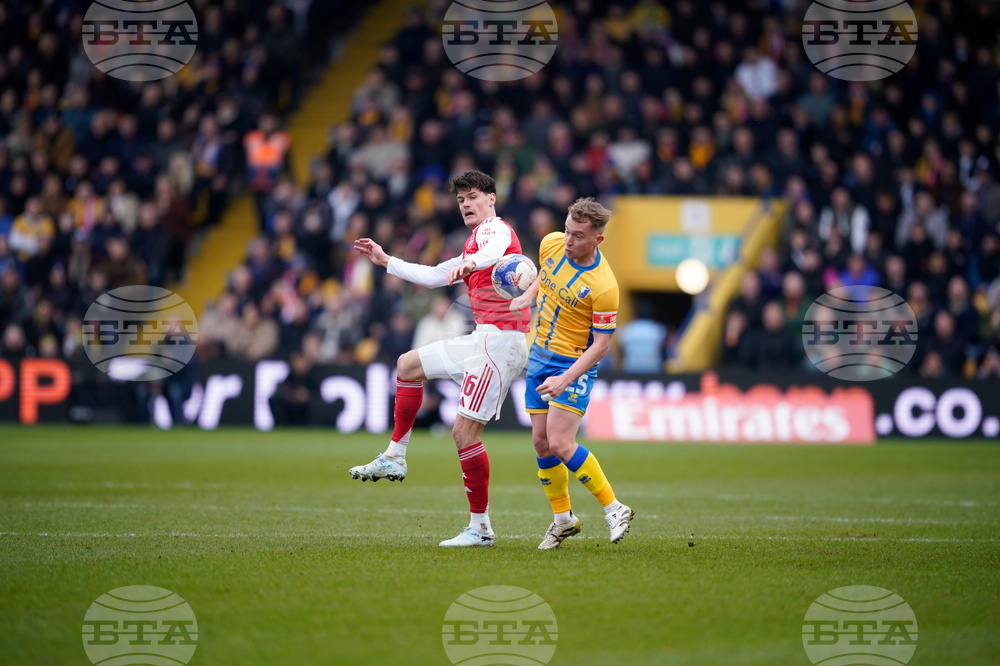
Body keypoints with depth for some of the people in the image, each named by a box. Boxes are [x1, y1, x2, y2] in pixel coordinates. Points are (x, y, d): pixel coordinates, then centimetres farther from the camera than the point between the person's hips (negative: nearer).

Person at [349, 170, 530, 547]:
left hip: (501, 342, -10)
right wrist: (386, 261, 38)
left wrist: (470, 262, -57)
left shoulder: (495, 228, -7)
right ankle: (395, 458, 19)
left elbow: (494, 252, -34)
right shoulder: (473, 243, 24)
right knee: (409, 364, 20)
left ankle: (480, 528, -6)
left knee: (465, 432, -12)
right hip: (483, 339, 10)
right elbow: (434, 277, 38)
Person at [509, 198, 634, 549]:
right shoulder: (551, 244, -7)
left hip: (575, 364, -7)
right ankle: (563, 518, 22)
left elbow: (601, 344, -20)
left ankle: (614, 508, -1)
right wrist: (527, 296, 0)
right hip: (539, 355, 7)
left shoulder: (603, 286, -26)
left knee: (560, 444, -16)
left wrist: (565, 379, -28)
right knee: (541, 442, 7)